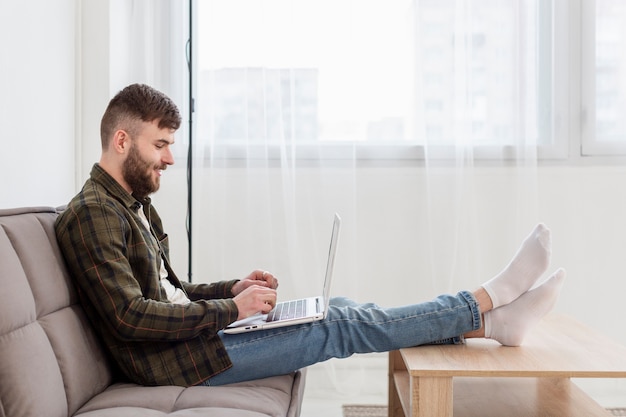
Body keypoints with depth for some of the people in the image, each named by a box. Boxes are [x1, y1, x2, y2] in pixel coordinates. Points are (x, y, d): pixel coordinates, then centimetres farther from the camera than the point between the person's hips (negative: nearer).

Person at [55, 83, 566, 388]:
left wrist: (232, 290, 4)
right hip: (172, 358, -9)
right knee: (343, 326, -12)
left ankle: (491, 319, 1)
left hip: (188, 329, 9)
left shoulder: (134, 205, 15)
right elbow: (129, 316, -24)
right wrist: (231, 308, -19)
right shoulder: (92, 215, -16)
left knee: (343, 310, 0)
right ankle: (487, 304, -3)